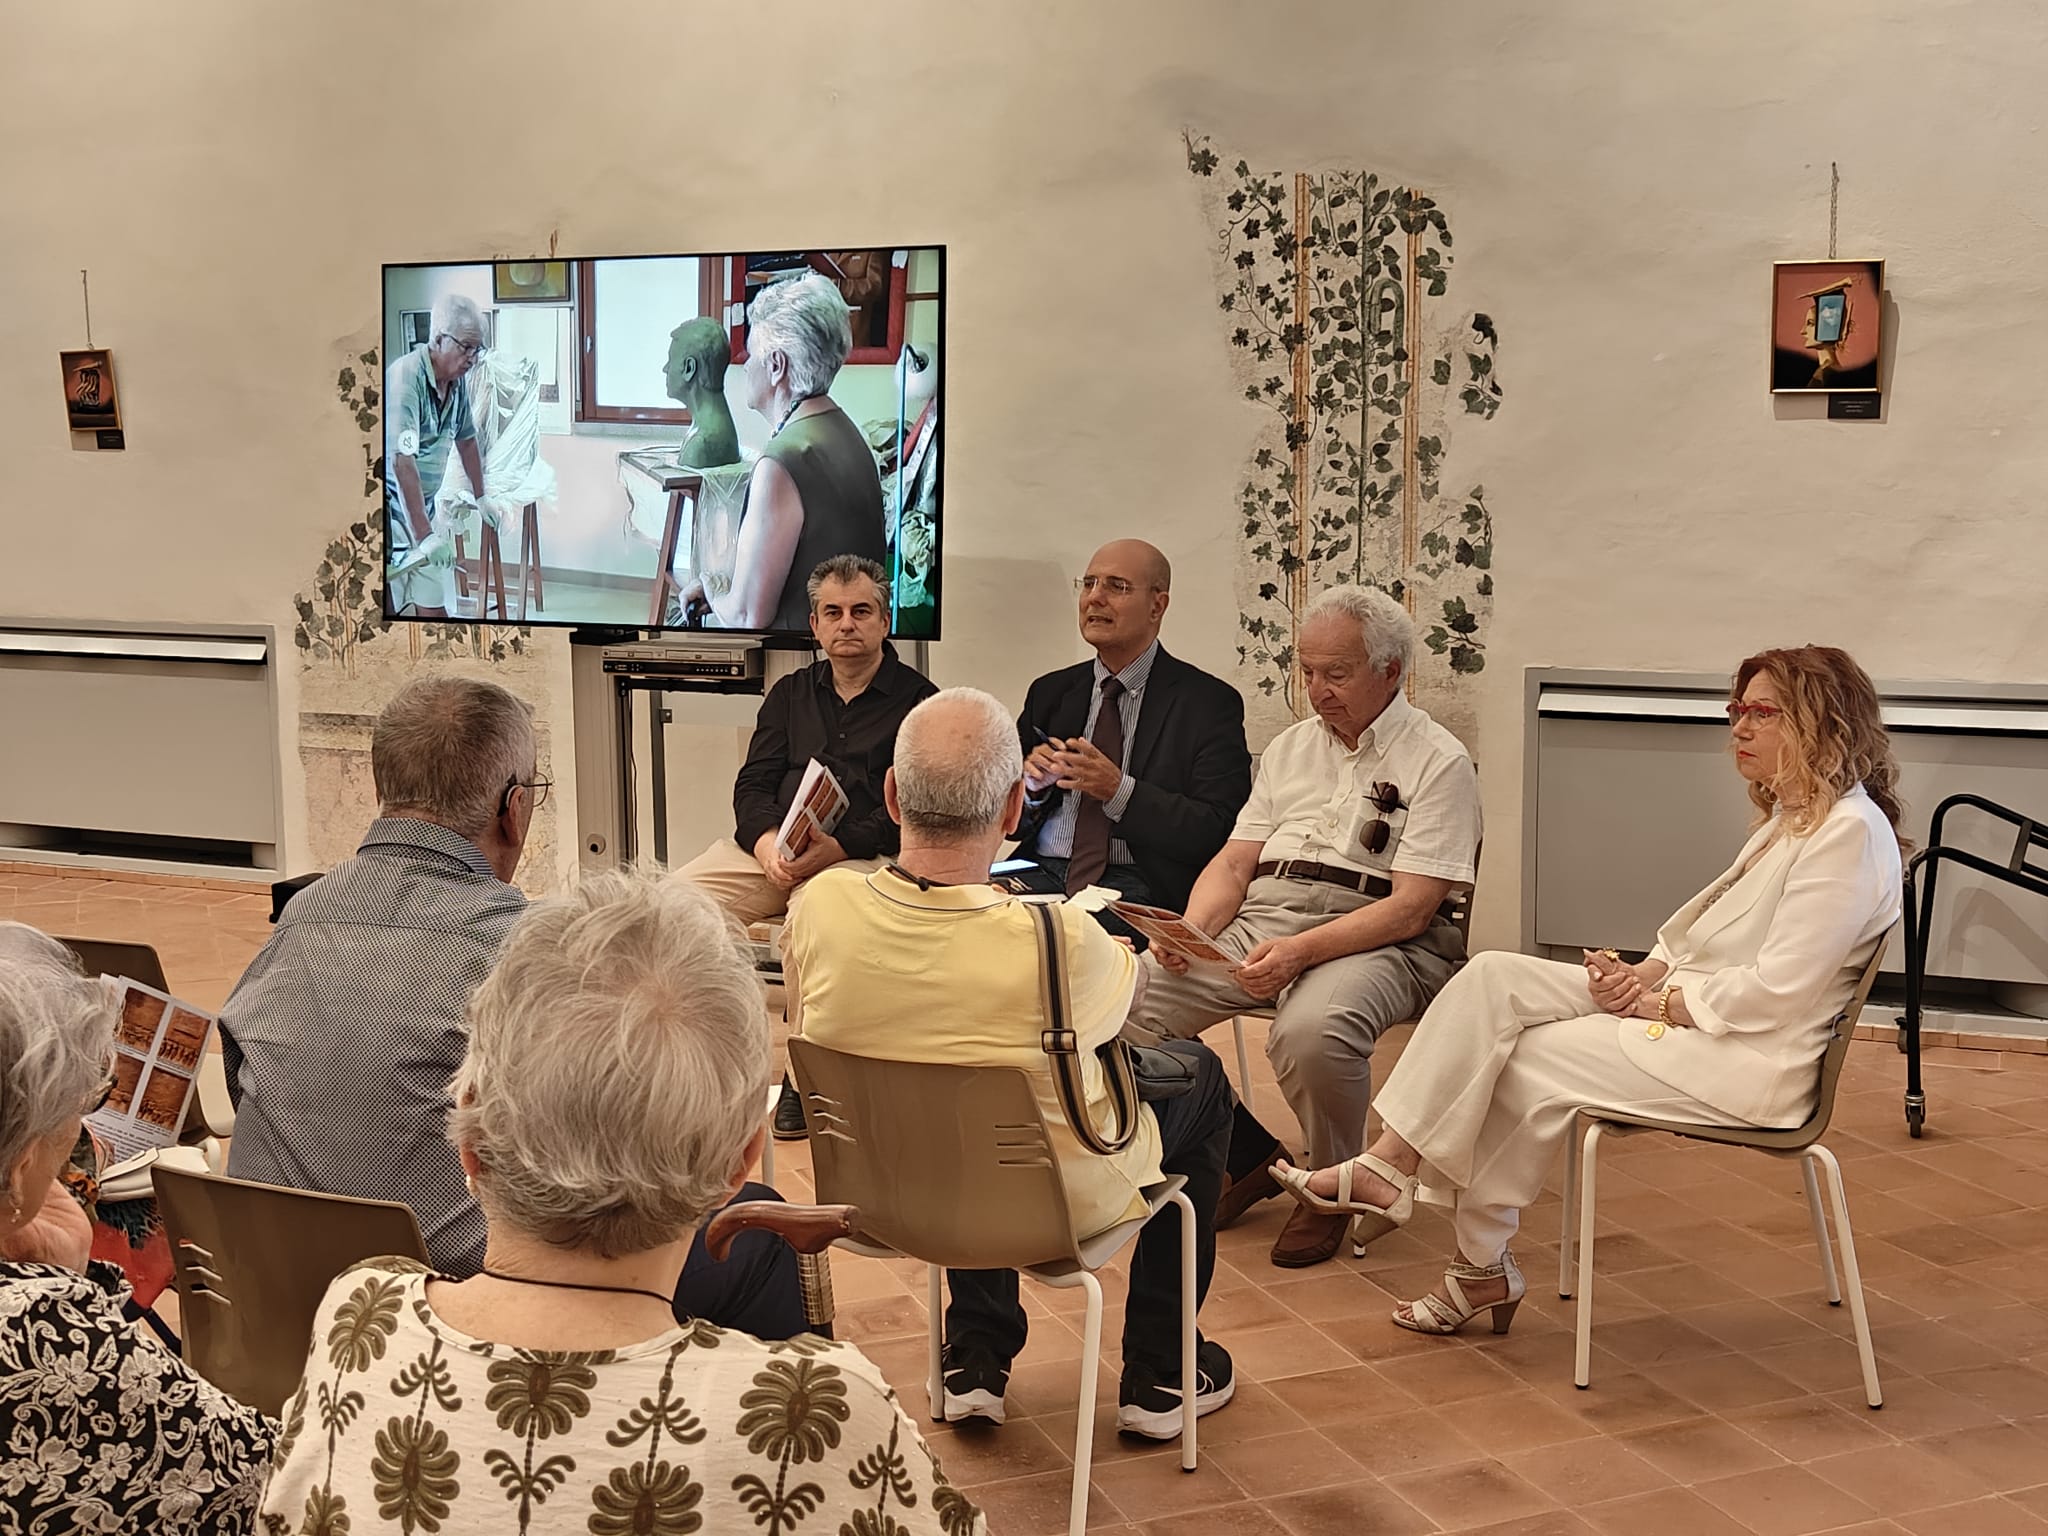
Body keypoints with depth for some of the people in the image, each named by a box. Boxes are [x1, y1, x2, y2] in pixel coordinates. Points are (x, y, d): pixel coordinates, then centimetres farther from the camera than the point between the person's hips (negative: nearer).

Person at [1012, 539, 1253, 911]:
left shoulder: (1209, 701, 2)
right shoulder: (1049, 693, 16)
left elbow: (1219, 834, -8)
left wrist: (1119, 790, -17)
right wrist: (1030, 786, -4)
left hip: (1135, 885, -4)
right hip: (1042, 871, 4)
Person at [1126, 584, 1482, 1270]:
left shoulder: (1438, 762, 0)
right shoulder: (1290, 748, 21)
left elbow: (1411, 907, -10)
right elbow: (1234, 863, 16)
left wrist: (1301, 950, -24)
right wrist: (1192, 928, -6)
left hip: (1376, 940, -6)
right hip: (1261, 918, 6)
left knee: (1311, 1029, -39)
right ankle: (1246, 1155, 3)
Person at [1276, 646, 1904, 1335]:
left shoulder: (1850, 831, -15)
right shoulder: (1788, 819, 17)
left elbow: (1778, 988, -22)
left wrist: (1663, 1003, -13)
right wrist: (1644, 973, -2)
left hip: (1746, 1060, -9)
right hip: (1684, 1006, 10)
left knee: (1528, 1059, -11)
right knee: (1493, 979, -8)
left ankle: (1483, 1266, 4)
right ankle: (1388, 1166, -14)